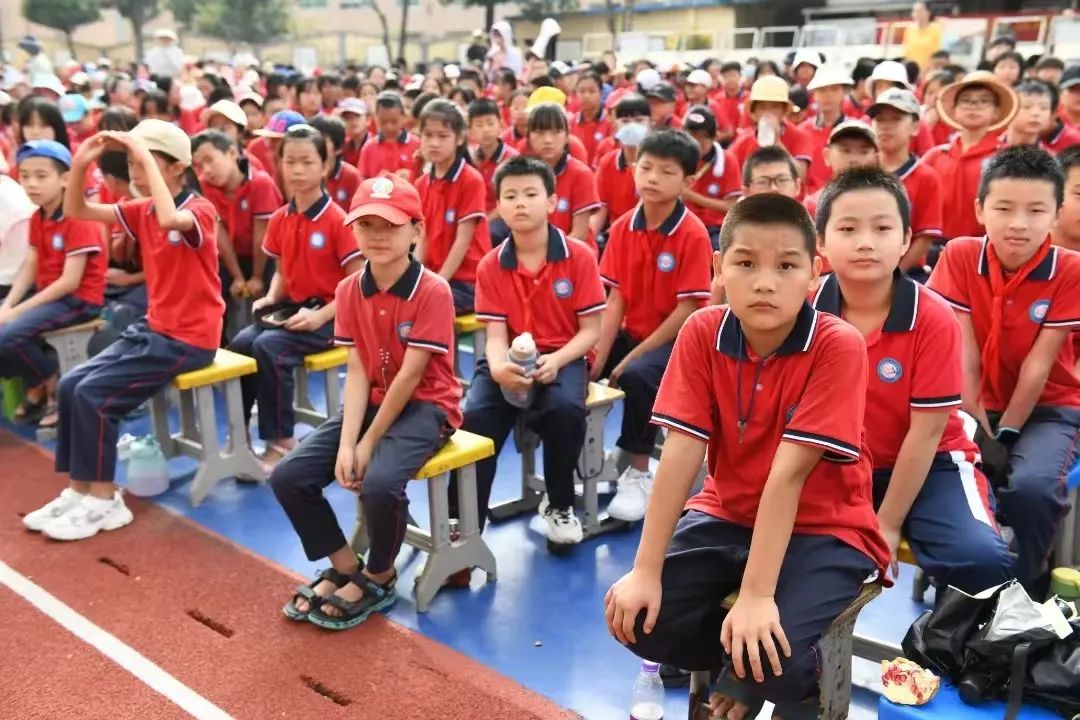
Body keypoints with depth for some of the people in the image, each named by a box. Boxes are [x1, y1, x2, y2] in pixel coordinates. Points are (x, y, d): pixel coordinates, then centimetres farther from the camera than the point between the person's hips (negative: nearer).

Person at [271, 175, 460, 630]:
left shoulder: (433, 291, -18)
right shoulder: (349, 290, 1)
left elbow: (408, 375, -19)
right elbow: (358, 373, -4)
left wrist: (368, 443, -17)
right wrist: (345, 444, -15)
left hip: (424, 406, -6)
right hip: (372, 402, 6)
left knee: (380, 483, -32)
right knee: (287, 477, -8)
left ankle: (379, 579, 0)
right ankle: (344, 567, 13)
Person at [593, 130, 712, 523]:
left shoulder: (693, 234, -15)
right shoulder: (622, 228, 0)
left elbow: (686, 310, -17)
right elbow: (616, 299, -2)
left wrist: (633, 357, -19)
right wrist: (599, 355, -14)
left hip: (676, 340, -5)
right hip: (631, 332, 6)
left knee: (638, 376, -34)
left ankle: (639, 473, -12)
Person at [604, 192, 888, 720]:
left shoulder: (838, 346, -21)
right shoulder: (701, 333, -11)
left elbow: (788, 470, -27)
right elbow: (681, 453, -14)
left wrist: (756, 595, -28)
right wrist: (646, 571, -18)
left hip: (824, 528, -3)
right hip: (726, 515, 4)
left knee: (772, 651, -27)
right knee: (637, 618, -15)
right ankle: (737, 665, 14)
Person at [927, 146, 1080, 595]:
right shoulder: (959, 256, -11)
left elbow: (1039, 363, -14)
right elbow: (964, 355, -13)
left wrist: (1006, 434, -14)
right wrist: (979, 432, -16)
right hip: (978, 405, 2)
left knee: (1029, 486, -30)